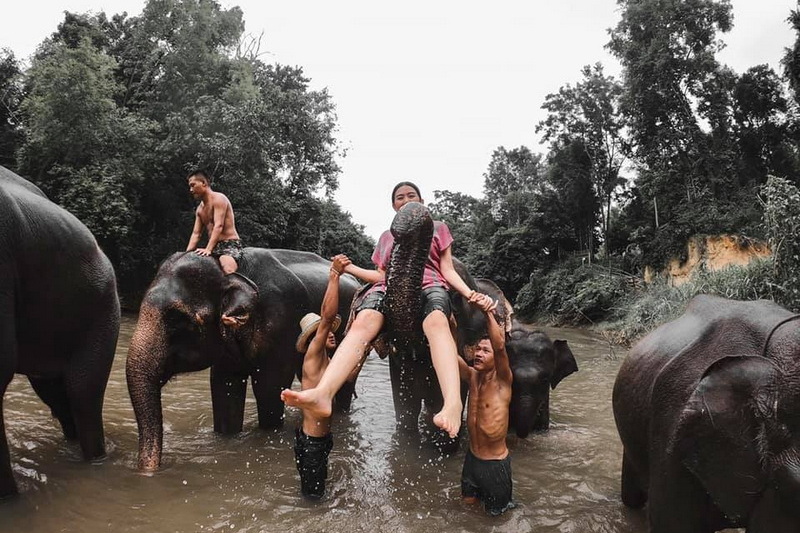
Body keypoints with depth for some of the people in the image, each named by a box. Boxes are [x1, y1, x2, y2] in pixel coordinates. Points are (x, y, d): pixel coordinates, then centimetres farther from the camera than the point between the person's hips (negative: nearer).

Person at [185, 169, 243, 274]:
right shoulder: (200, 209, 19)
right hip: (214, 247, 9)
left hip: (230, 244, -9)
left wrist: (208, 249, -28)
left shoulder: (218, 199, -6)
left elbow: (218, 226, -18)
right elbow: (196, 233, 15)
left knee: (228, 271, -34)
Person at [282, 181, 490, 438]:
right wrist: (349, 267, 17)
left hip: (429, 285, -2)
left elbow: (447, 269, 17)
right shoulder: (386, 237, 35)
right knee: (363, 322, -35)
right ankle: (322, 393, -58)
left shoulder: (438, 228, 28)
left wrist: (469, 293, -1)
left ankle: (453, 403, -65)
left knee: (436, 321, -41)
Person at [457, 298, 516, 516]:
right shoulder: (473, 377, -2)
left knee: (495, 513, 10)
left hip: (496, 463, -5)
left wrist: (488, 313, -38)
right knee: (468, 503, 20)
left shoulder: (502, 381, -16)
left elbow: (500, 346, -35)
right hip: (472, 458, 5)